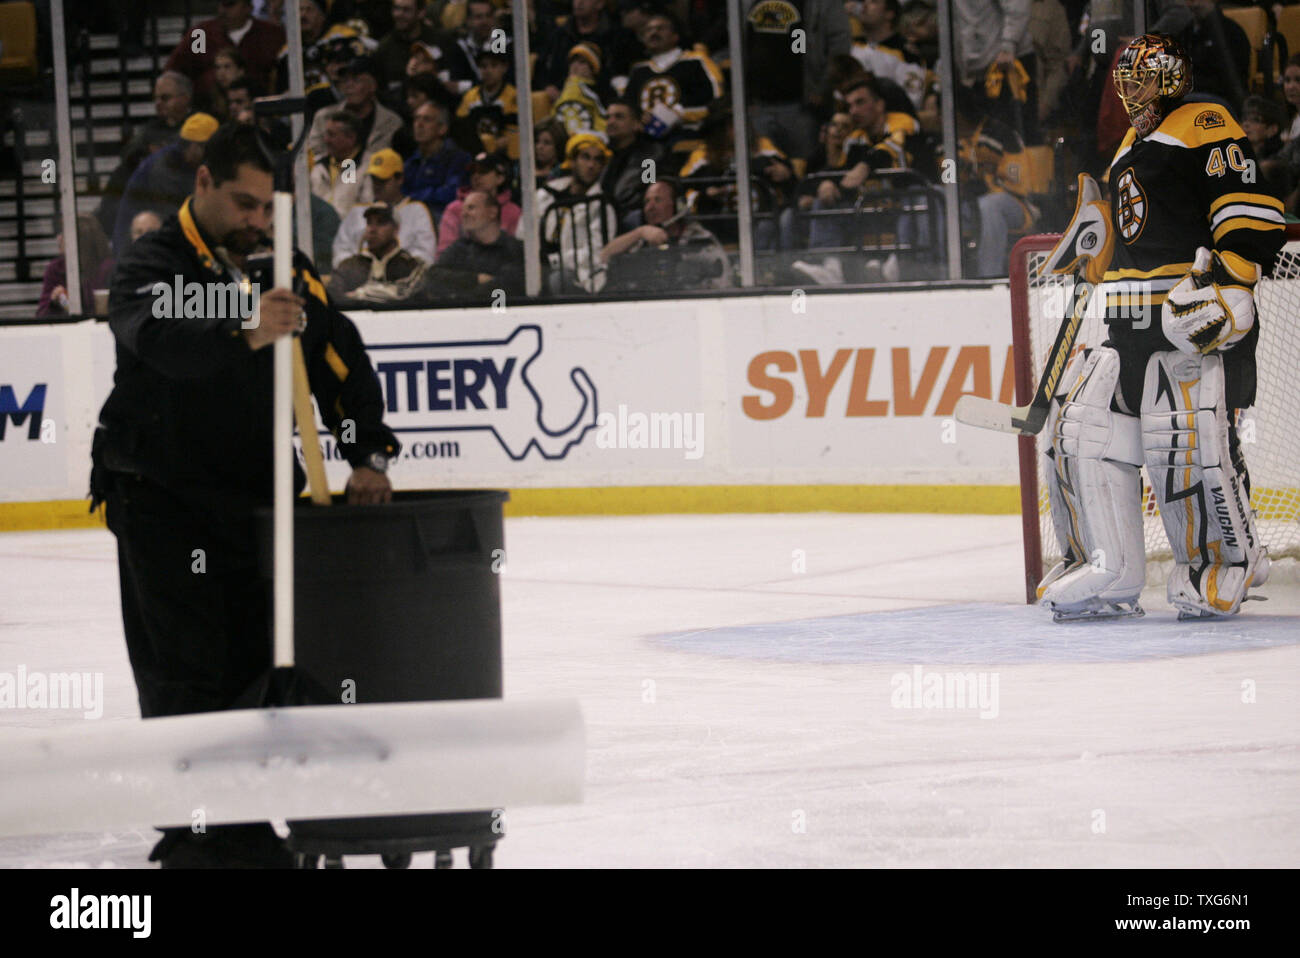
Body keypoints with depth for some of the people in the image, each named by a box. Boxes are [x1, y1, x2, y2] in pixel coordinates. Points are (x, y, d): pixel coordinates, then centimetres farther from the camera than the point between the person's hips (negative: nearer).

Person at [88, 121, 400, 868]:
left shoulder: (283, 268, 7)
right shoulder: (155, 266, -11)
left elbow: (341, 359, 6)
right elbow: (159, 339, -33)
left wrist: (368, 455, -7)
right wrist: (246, 332, -50)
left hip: (257, 497, 6)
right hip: (163, 501, -6)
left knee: (256, 663, 5)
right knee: (184, 673, -7)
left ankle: (243, 830, 13)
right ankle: (190, 835, -2)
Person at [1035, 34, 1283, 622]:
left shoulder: (1205, 126, -4)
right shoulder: (1131, 148, 25)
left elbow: (1251, 218, -15)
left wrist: (1225, 283, -24)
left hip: (1199, 326, -9)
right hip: (1130, 331, 9)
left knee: (1186, 441, -18)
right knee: (1079, 429, 1)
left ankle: (1229, 562, 1)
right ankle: (1110, 574, 7)